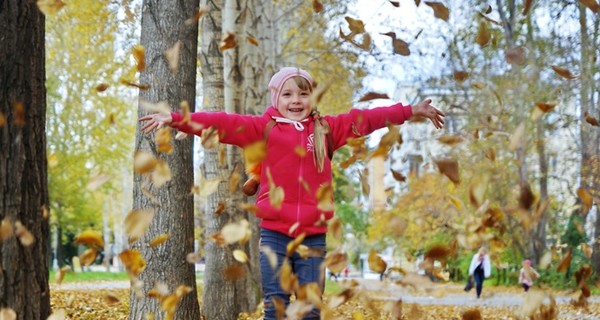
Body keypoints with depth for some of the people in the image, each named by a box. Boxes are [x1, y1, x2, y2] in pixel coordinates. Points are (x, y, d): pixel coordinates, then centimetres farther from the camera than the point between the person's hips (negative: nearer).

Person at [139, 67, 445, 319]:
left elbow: (366, 119, 14)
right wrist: (174, 119, -12)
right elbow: (221, 123, -4)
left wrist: (411, 111, 18)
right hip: (274, 233, -2)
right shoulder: (263, 128, 4)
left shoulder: (327, 128, 11)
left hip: (314, 235, 2)